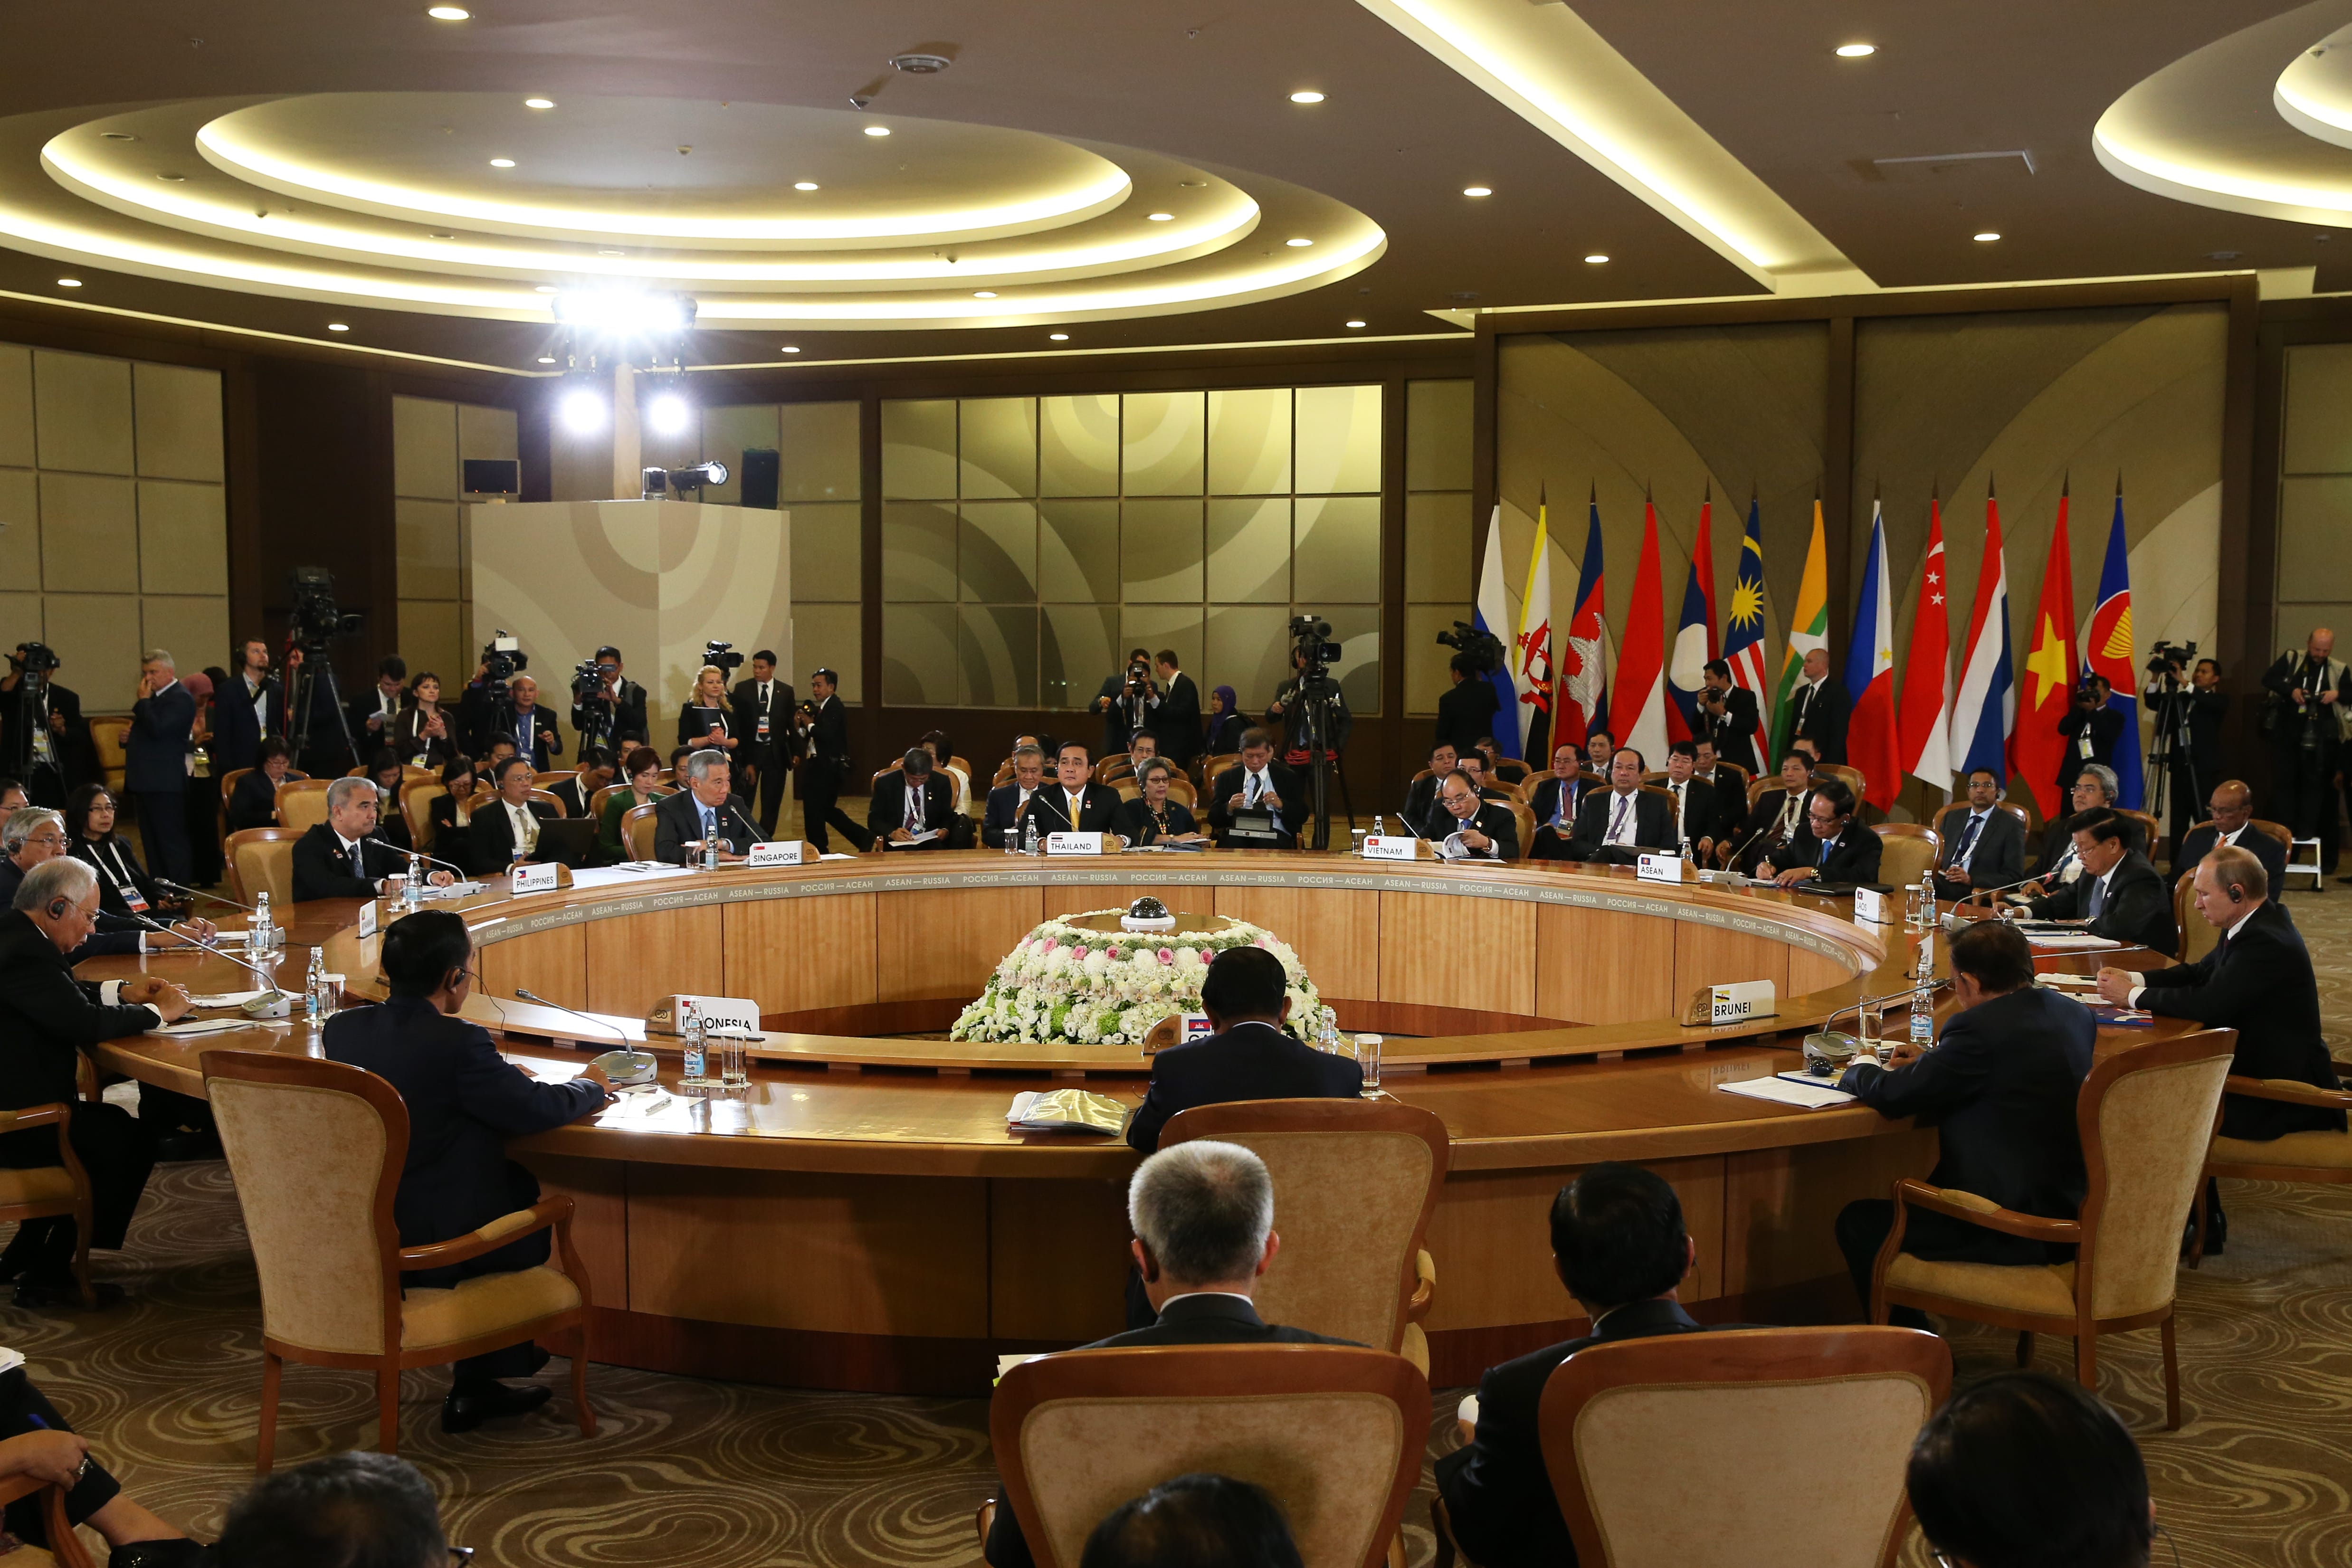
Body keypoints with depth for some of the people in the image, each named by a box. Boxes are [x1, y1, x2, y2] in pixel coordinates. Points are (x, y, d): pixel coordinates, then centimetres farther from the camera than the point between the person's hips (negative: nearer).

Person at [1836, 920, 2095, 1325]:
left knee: (1858, 1222, 5)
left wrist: (1862, 1068, 8)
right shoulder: (2075, 1014, 5)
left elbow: (1892, 1095, -14)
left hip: (2018, 1232, -10)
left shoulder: (1981, 1027, -21)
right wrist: (1930, 1063, 21)